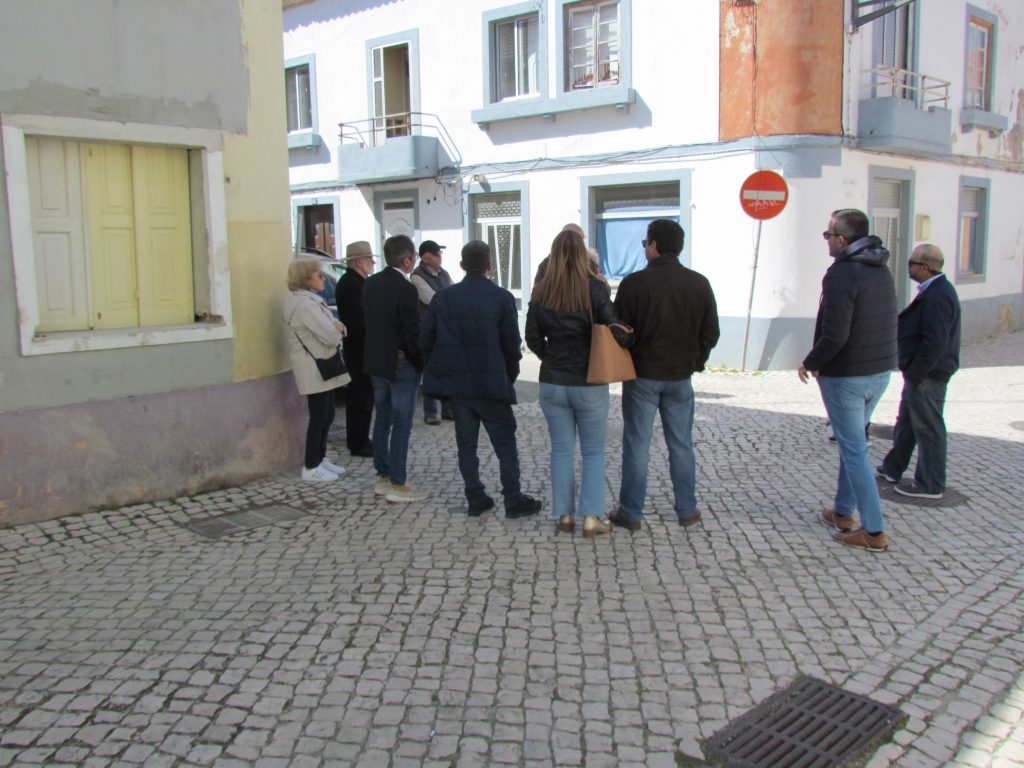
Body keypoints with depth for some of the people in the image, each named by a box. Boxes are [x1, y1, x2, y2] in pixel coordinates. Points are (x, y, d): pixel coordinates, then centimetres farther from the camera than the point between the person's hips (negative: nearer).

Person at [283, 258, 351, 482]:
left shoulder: (311, 300, 14)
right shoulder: (304, 304, -20)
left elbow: (331, 324, 15)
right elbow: (329, 335, -24)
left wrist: (337, 326, -7)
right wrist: (337, 330, -3)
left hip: (324, 367, 10)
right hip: (314, 369, -10)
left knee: (327, 415, 17)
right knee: (319, 417, -2)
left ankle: (320, 458, 29)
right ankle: (311, 467, 8)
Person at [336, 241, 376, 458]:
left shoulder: (353, 282, 14)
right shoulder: (351, 284, -18)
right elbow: (357, 321, -24)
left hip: (359, 349, 10)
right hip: (359, 350, -10)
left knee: (359, 397, 17)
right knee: (362, 398, -4)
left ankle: (358, 440, 27)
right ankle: (359, 444, 3)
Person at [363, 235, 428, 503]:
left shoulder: (370, 284, 4)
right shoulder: (405, 289, -20)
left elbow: (368, 321, 10)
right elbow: (413, 333, -19)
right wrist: (423, 364, -8)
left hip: (376, 360, 8)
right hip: (401, 363, -8)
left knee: (382, 420, 16)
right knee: (402, 425, 0)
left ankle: (382, 477, 24)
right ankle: (397, 485, 6)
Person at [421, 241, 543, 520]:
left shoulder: (442, 297, 1)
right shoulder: (501, 298, -8)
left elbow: (425, 341, 1)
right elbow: (512, 344, -7)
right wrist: (509, 377, 8)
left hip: (455, 383, 4)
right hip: (490, 384, -3)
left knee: (466, 442, 13)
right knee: (505, 442, 7)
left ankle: (475, 498, 18)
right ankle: (513, 500, 8)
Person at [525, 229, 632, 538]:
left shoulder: (541, 293, -2)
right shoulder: (594, 289, -12)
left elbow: (532, 338, 3)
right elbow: (616, 330, -16)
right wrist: (630, 340, 5)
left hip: (552, 383, 3)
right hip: (589, 383, -2)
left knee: (561, 450, 12)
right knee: (593, 452, 9)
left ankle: (564, 515, 16)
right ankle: (592, 517, 7)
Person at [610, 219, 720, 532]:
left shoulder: (633, 283, -12)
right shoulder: (699, 284, -1)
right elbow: (710, 332, 5)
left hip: (642, 376, -3)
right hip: (680, 377, 3)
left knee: (636, 446, 4)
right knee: (681, 446, 13)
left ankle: (631, 513, 10)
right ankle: (687, 510, 21)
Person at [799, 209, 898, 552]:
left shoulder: (842, 274, -19)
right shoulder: (882, 270, 9)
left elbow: (835, 334, -25)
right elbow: (885, 324, 14)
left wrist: (810, 363, -8)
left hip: (845, 376, -9)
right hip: (881, 370, 9)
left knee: (854, 450, -1)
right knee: (851, 443, 20)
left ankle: (874, 531, 3)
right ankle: (843, 511, 30)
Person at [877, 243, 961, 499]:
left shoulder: (937, 297, -24)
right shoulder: (933, 290, 10)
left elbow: (936, 344, -28)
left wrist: (915, 373, -22)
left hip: (927, 375, -11)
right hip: (922, 372, 11)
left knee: (928, 428, 0)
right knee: (906, 421, 21)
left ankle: (930, 485, 11)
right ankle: (892, 469, 35)